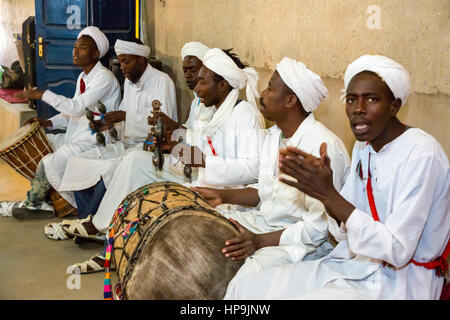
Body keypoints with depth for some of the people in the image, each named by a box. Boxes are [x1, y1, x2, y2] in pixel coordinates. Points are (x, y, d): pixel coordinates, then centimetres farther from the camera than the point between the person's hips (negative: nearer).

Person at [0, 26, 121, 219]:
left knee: (50, 162, -25)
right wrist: (49, 123, 2)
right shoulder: (83, 77, 14)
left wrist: (43, 94, -23)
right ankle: (34, 202, 5)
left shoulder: (104, 78, -16)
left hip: (96, 140, -10)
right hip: (77, 135, 10)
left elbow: (77, 107, -27)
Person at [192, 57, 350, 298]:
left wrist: (261, 240, -25)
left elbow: (319, 227, -23)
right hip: (264, 220, 9)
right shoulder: (273, 136, 7)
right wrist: (223, 196, 6)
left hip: (302, 240, -9)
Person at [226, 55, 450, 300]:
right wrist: (325, 191, -14)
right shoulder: (364, 145, 7)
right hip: (355, 263, 8)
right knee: (246, 289, -1)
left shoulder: (421, 154, -19)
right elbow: (346, 231, 7)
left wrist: (328, 194, -27)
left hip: (399, 282, -8)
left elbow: (397, 250, -24)